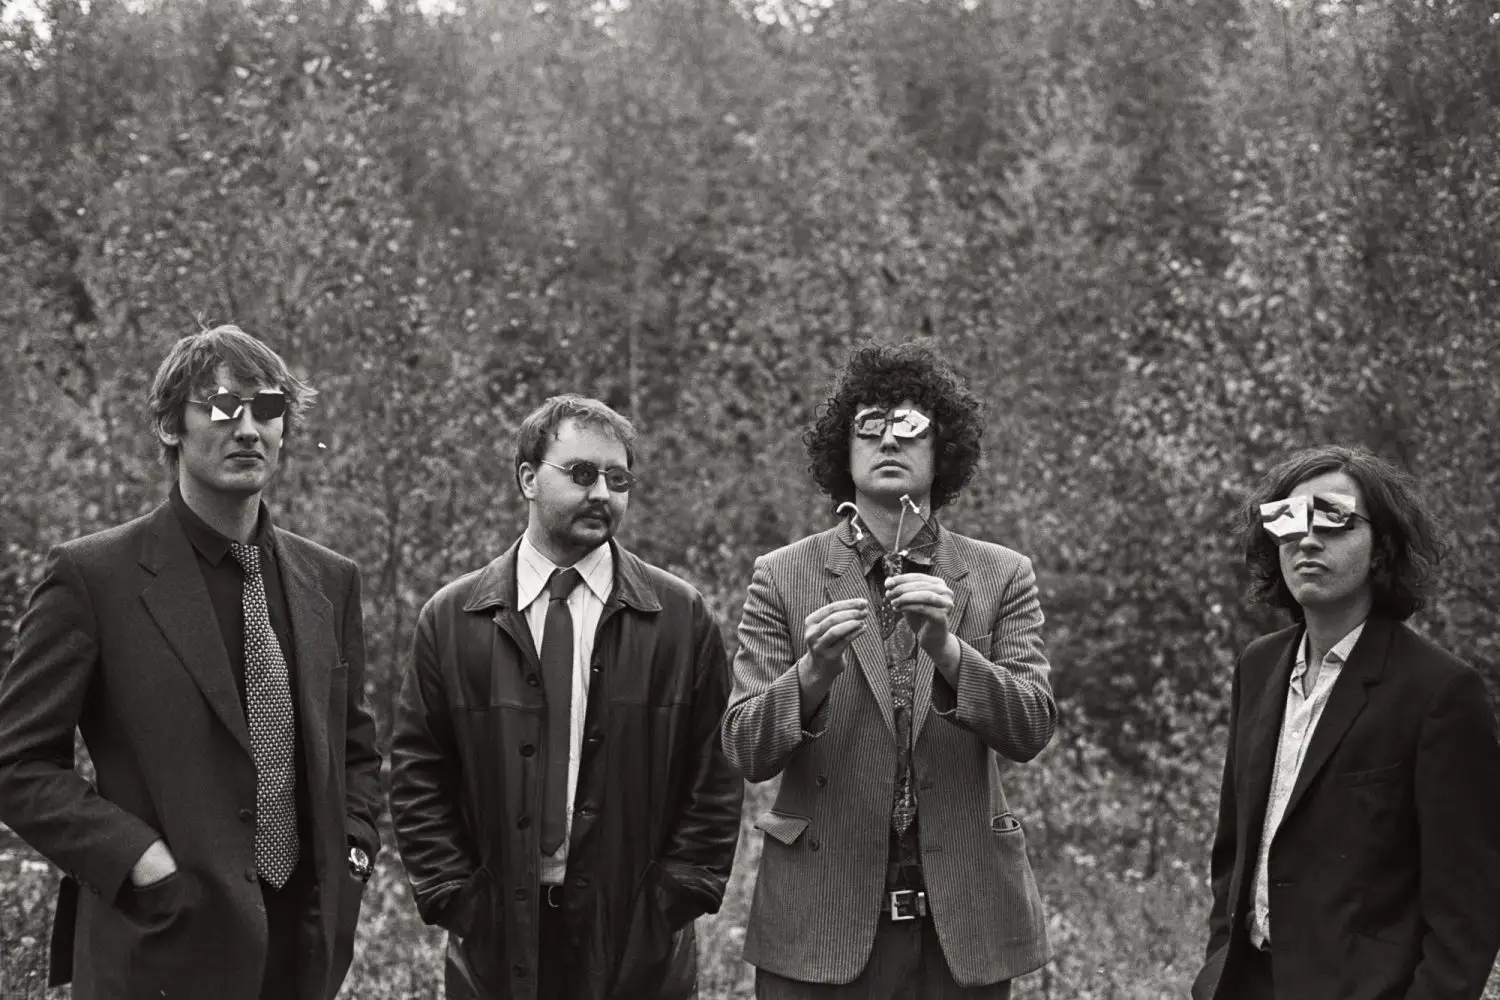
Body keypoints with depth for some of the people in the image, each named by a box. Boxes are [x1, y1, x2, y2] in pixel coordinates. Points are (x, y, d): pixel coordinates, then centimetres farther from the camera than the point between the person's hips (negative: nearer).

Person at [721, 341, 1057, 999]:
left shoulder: (1002, 578, 5)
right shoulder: (782, 579, 3)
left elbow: (1031, 730, -6)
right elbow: (744, 751, -4)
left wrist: (946, 648, -22)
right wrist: (814, 671, -21)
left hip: (963, 920, 1)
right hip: (822, 922, -1)